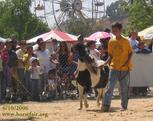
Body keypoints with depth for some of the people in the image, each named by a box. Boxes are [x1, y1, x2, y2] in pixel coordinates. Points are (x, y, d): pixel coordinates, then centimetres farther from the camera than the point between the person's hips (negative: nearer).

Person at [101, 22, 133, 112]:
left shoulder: (125, 41, -2)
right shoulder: (111, 42, 7)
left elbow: (130, 53, 2)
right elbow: (111, 56, 13)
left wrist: (127, 62, -13)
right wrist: (105, 63, -1)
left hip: (124, 69, -2)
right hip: (114, 68, 2)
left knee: (124, 88, 5)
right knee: (110, 87, -9)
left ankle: (124, 106, 16)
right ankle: (106, 105, -14)